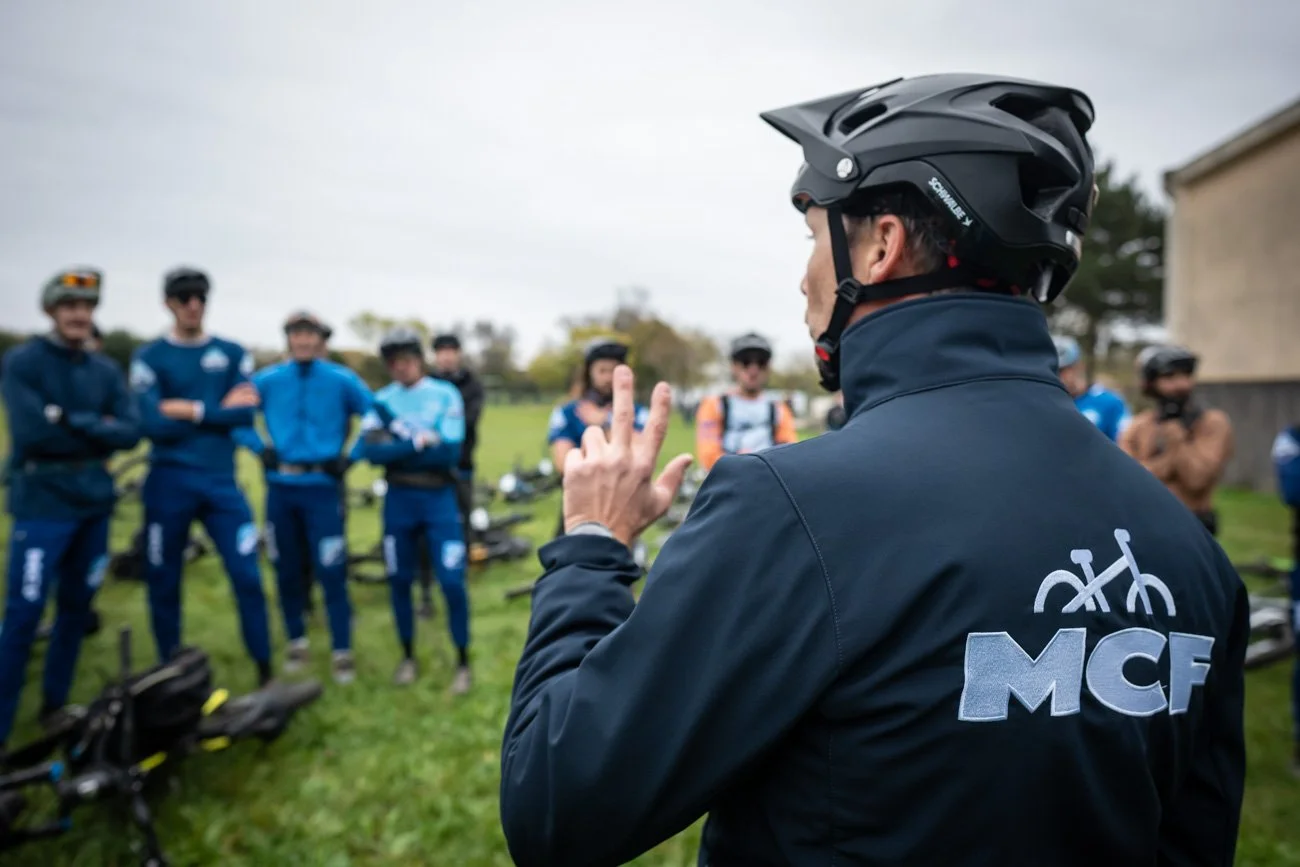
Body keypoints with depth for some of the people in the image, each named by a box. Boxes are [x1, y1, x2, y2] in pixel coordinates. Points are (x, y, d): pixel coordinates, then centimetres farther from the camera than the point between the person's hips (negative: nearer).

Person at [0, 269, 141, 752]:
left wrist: (71, 421, -12)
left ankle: (55, 704, 28)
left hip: (95, 502, 5)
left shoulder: (105, 371, 8)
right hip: (43, 504, -5)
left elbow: (131, 432, -2)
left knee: (77, 606, 13)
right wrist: (97, 431, -9)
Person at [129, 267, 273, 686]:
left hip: (221, 481, 1)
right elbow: (152, 424, -11)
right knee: (164, 583, 9)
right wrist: (218, 411, -8)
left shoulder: (232, 354, 7)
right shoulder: (149, 357, 1)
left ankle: (265, 672, 8)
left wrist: (190, 410, -12)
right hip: (168, 482, 0)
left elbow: (246, 414, -5)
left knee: (248, 576, -4)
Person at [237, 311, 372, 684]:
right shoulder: (267, 380, 4)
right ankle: (296, 641, 28)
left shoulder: (341, 380, -1)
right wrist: (260, 448, 2)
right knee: (287, 569, 11)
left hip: (323, 487, -2)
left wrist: (350, 457, -2)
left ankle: (342, 651, 5)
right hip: (280, 488, 3)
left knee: (330, 571, -5)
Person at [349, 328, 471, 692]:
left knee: (452, 581, -5)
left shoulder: (446, 394, -4)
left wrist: (395, 449, -11)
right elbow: (371, 451, -13)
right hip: (398, 500, 3)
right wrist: (418, 443, -17)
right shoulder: (381, 400, 2)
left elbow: (450, 452, -13)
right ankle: (408, 657, 30)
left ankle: (463, 662, 12)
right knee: (399, 580, 11)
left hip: (439, 498, -2)